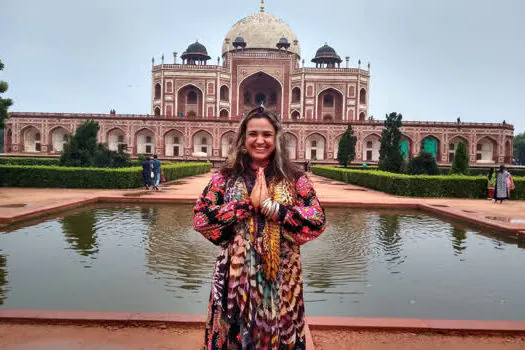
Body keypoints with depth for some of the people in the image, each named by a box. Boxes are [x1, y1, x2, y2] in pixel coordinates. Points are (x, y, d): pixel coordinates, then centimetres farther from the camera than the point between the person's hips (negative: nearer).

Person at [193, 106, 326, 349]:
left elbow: (317, 222, -10)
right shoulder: (225, 177, 1)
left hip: (281, 279, 0)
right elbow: (200, 218, -8)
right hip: (234, 277, 1)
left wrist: (270, 206, -17)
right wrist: (249, 204, -14)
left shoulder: (295, 178, 0)